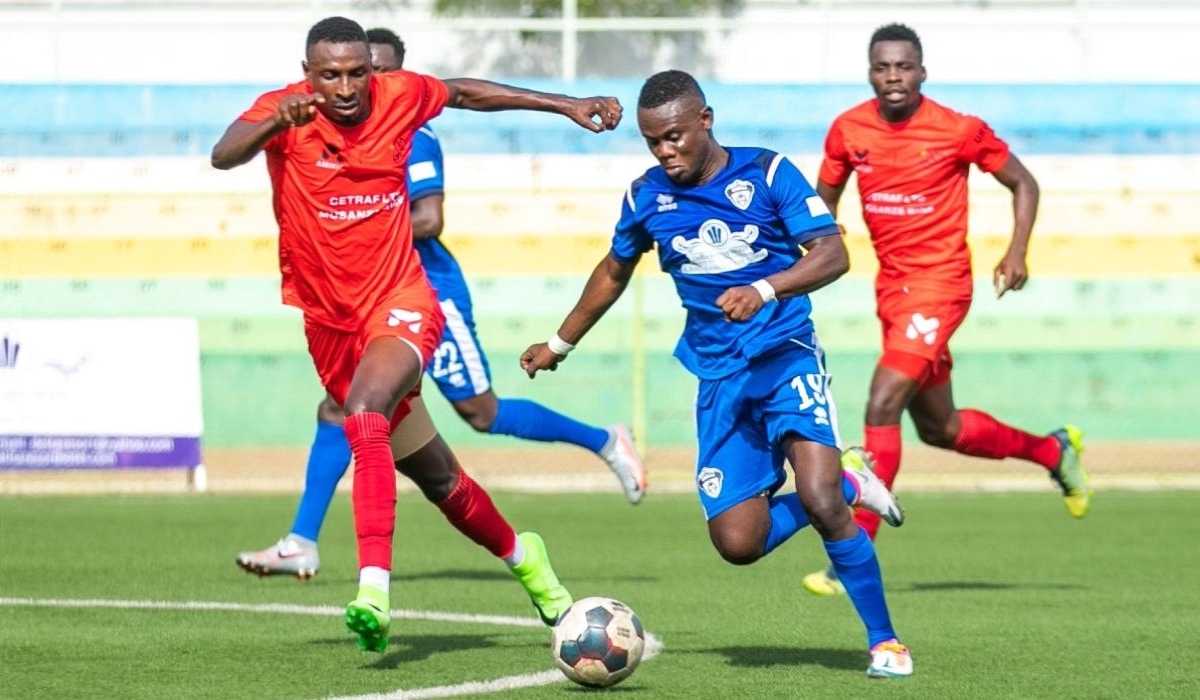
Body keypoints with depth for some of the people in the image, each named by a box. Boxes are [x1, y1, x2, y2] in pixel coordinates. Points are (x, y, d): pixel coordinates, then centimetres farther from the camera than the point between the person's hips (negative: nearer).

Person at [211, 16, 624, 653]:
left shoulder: (398, 97, -5)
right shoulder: (284, 111, -11)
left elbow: (465, 92, 16)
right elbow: (223, 156, -30)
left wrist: (566, 105, 19)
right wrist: (275, 124, -50)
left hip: (401, 302, -2)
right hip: (330, 321, 2)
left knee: (364, 415, -33)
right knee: (436, 478, 14)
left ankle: (374, 589, -40)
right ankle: (520, 555, 41)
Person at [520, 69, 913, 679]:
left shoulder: (767, 173, -7)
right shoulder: (646, 197, 5)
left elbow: (832, 255, -14)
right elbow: (614, 271, 23)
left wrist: (764, 291, -30)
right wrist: (561, 344, 32)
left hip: (786, 355, -4)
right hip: (719, 377, 4)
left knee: (819, 499, -24)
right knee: (737, 543, -7)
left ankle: (884, 641, -8)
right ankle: (848, 486, 19)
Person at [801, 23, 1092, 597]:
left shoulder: (958, 131, -11)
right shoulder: (848, 131, 0)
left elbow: (1023, 184, 2)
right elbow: (825, 197, 16)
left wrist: (1016, 253, -10)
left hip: (940, 282, -6)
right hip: (891, 285, 6)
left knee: (882, 403, -20)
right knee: (939, 428, 15)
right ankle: (1053, 451, 41)